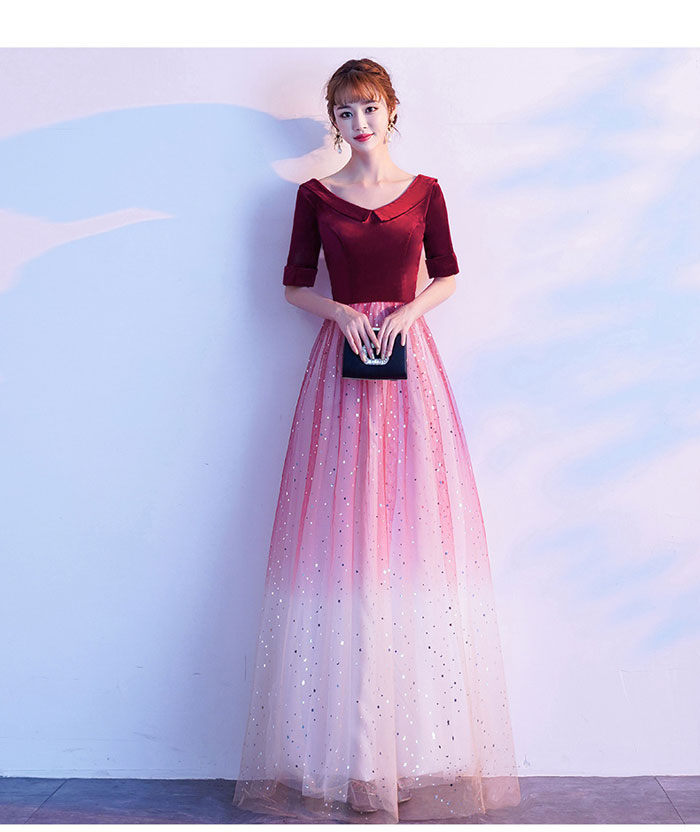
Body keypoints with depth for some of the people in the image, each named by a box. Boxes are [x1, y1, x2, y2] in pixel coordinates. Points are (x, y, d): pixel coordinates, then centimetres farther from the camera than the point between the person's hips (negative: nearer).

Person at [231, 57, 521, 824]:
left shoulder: (424, 191, 9)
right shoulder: (315, 195, 8)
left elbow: (448, 275, 11)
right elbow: (294, 285, 9)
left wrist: (409, 310, -8)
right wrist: (340, 312, -10)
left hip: (409, 359, 1)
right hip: (342, 359, 0)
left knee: (415, 530, 0)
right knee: (340, 538, -2)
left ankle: (425, 746, 15)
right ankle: (343, 757, 12)